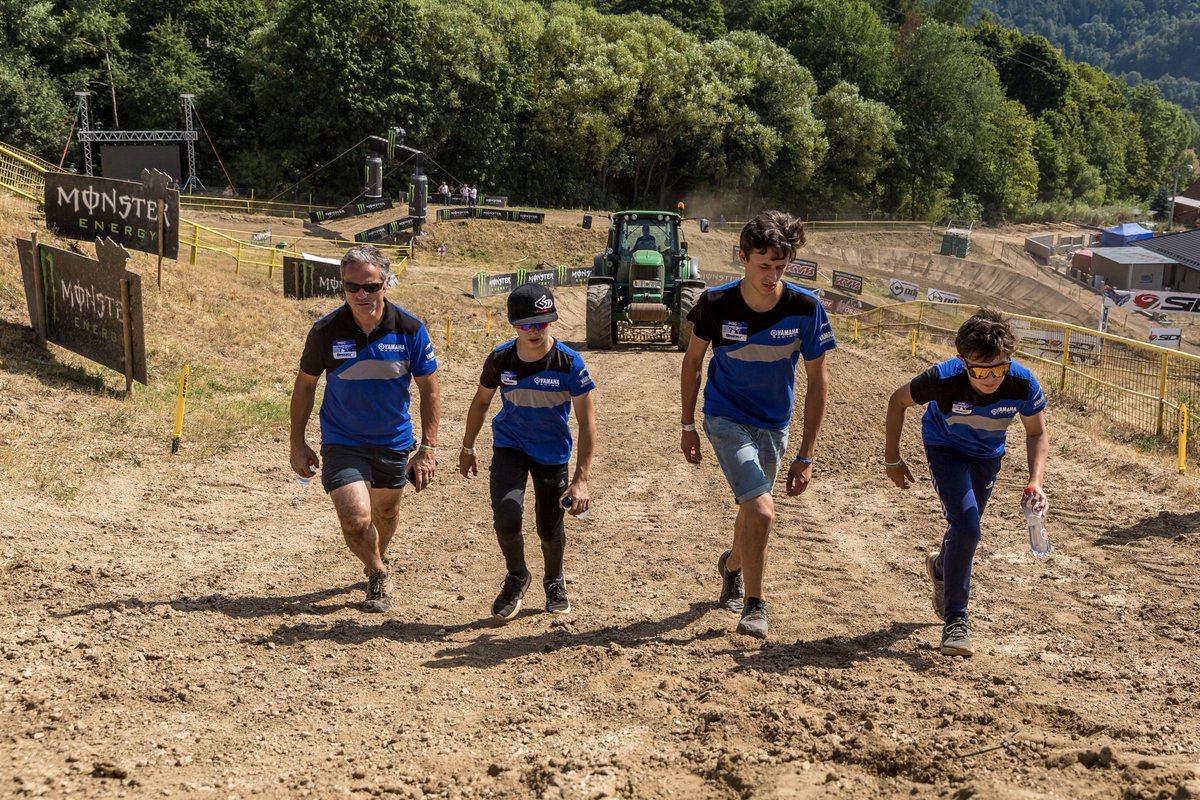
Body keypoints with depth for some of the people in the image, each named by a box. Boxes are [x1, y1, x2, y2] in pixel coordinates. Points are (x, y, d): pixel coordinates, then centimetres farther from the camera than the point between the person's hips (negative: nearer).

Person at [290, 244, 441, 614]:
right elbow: (305, 385, -1)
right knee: (356, 521, -17)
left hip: (394, 443, 2)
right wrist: (298, 444, -1)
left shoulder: (410, 330, -14)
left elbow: (429, 390, -4)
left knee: (386, 512, 22)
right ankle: (377, 575, 13)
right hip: (342, 442, -2)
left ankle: (379, 560, 55)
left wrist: (428, 449, -8)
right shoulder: (326, 330, -15)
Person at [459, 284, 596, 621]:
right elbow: (481, 402, 6)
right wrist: (467, 448, 13)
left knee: (550, 528, 7)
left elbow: (587, 420, -18)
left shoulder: (569, 363, -22)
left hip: (552, 454, -1)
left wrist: (581, 479, -25)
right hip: (509, 446, 1)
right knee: (506, 517, -19)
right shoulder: (500, 359, -14)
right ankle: (516, 577, 12)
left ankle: (554, 581, 41)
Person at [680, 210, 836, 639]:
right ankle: (754, 603, 0)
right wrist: (688, 425, 3)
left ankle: (732, 565, 53)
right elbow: (693, 360, -1)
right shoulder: (716, 304, -19)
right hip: (727, 419, -3)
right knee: (762, 511, -19)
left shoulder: (805, 308, -18)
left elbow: (817, 379, -9)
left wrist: (806, 455, -10)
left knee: (753, 507, 21)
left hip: (775, 423, 3)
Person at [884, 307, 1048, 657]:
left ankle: (941, 569, 56)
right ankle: (955, 620, -5)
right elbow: (898, 401, -19)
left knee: (965, 529, 20)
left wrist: (1036, 482, -31)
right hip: (946, 448, -3)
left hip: (988, 454, 4)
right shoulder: (944, 378, -39)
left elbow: (1037, 433, -16)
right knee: (966, 528, -19)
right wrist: (892, 458, -13)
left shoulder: (1023, 383, -33)